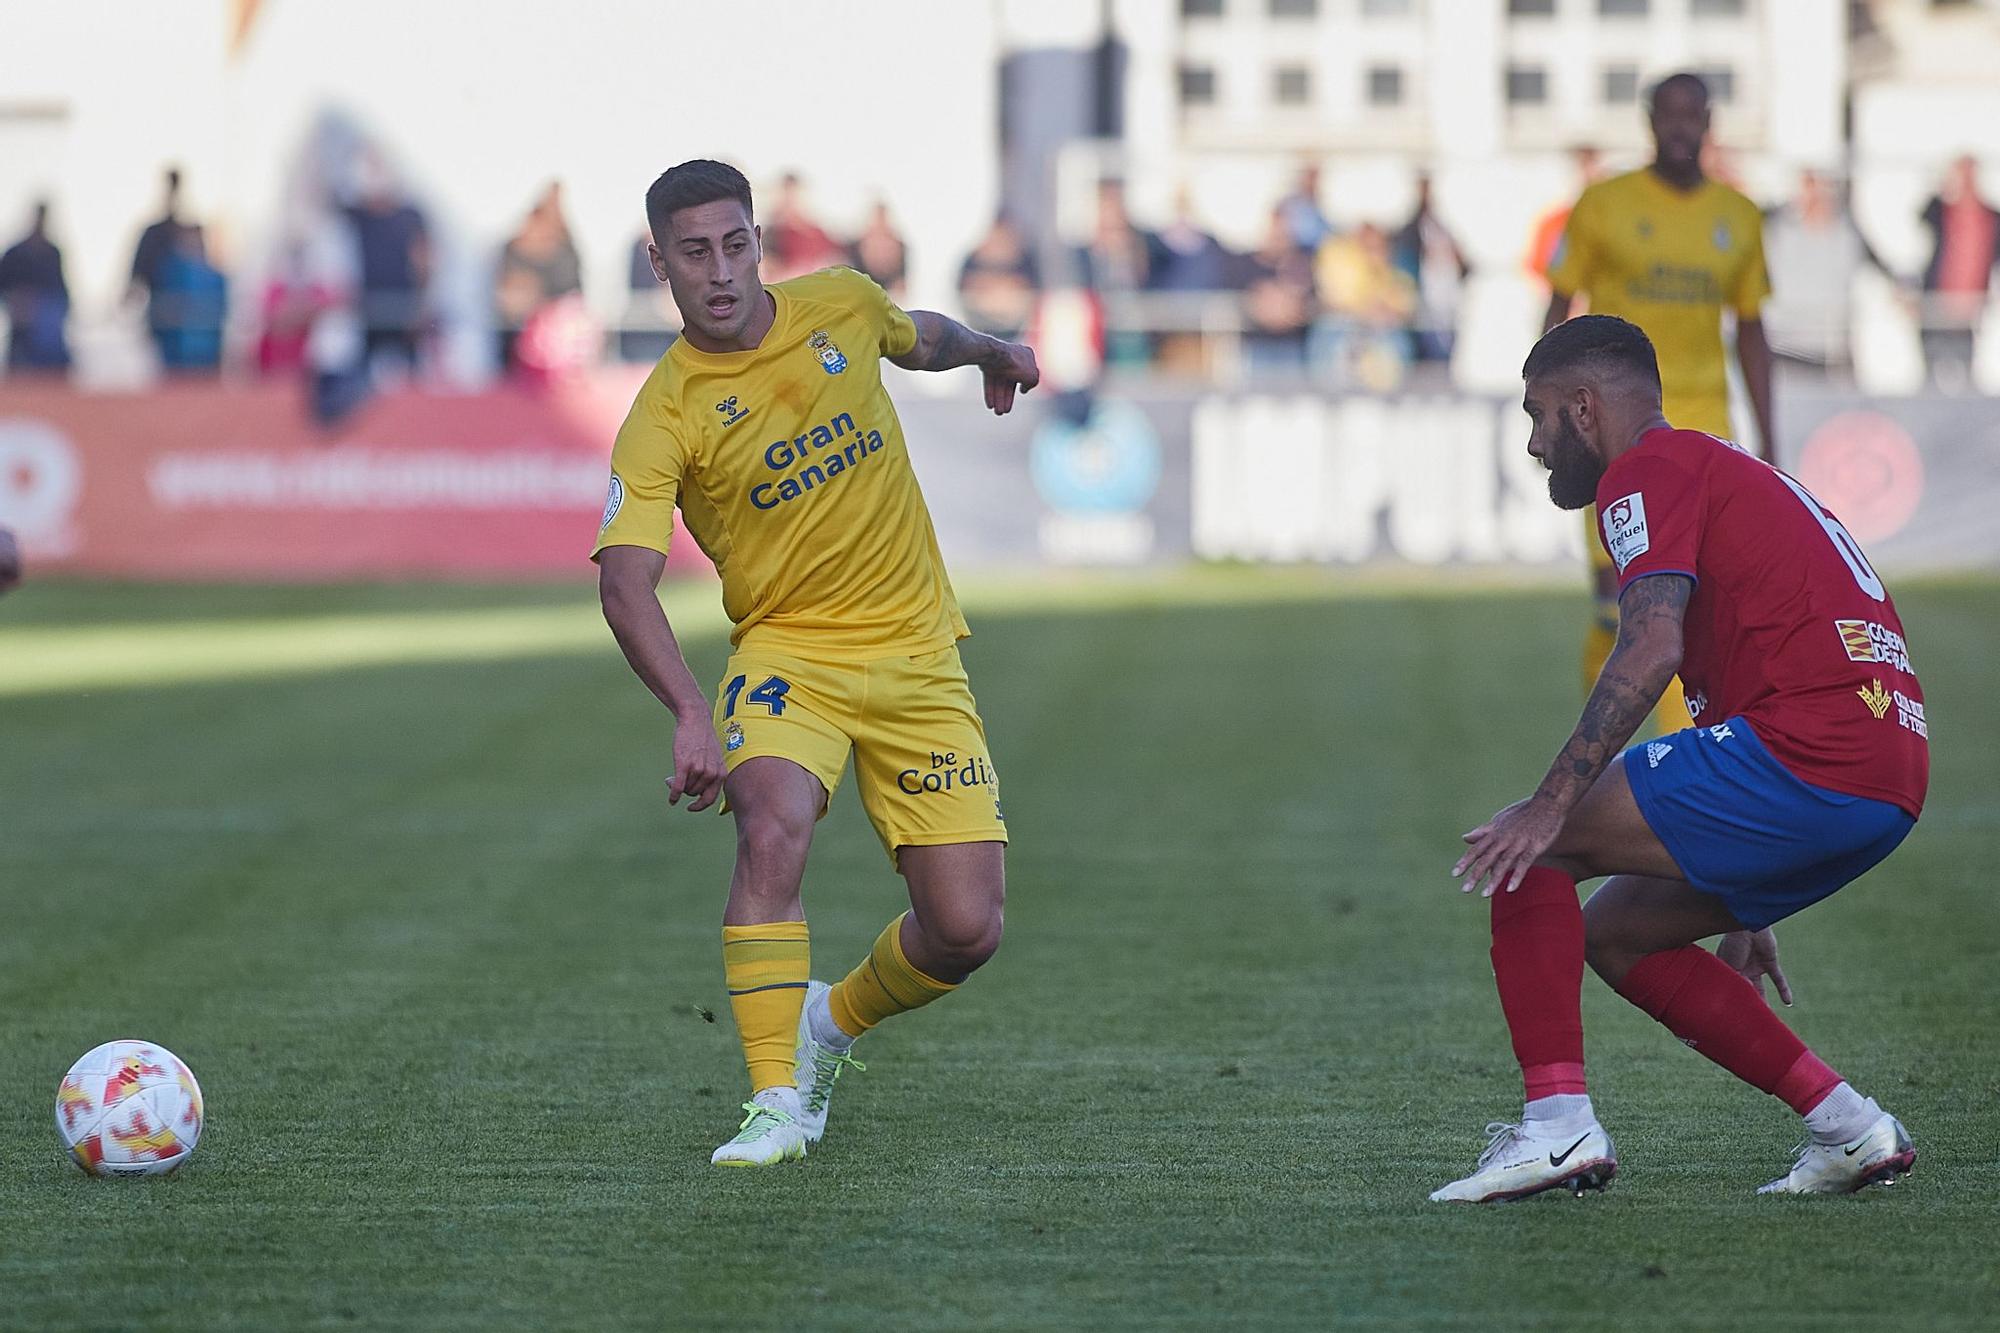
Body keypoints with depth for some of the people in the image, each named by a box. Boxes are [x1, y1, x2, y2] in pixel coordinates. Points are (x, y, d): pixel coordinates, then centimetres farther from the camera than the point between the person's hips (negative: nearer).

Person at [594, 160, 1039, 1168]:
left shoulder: (841, 306, -1)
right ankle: (777, 1100, -28)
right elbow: (625, 581, -26)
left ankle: (833, 1024, 26)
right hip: (787, 654, -3)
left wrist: (991, 352, 13)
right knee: (773, 822, -35)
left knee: (965, 930, -6)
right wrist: (691, 716, -37)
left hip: (916, 657, 3)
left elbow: (919, 338, 28)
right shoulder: (663, 419, -13)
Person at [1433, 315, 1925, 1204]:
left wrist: (1552, 805, -19)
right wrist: (1744, 916, 38)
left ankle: (1558, 1122, -14)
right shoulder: (1732, 473, 30)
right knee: (1614, 934, 18)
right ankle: (1845, 1125, 13)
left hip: (1814, 760, -9)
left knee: (1529, 848, -3)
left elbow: (1650, 653, -18)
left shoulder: (1649, 470, 0)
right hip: (1891, 780, 9)